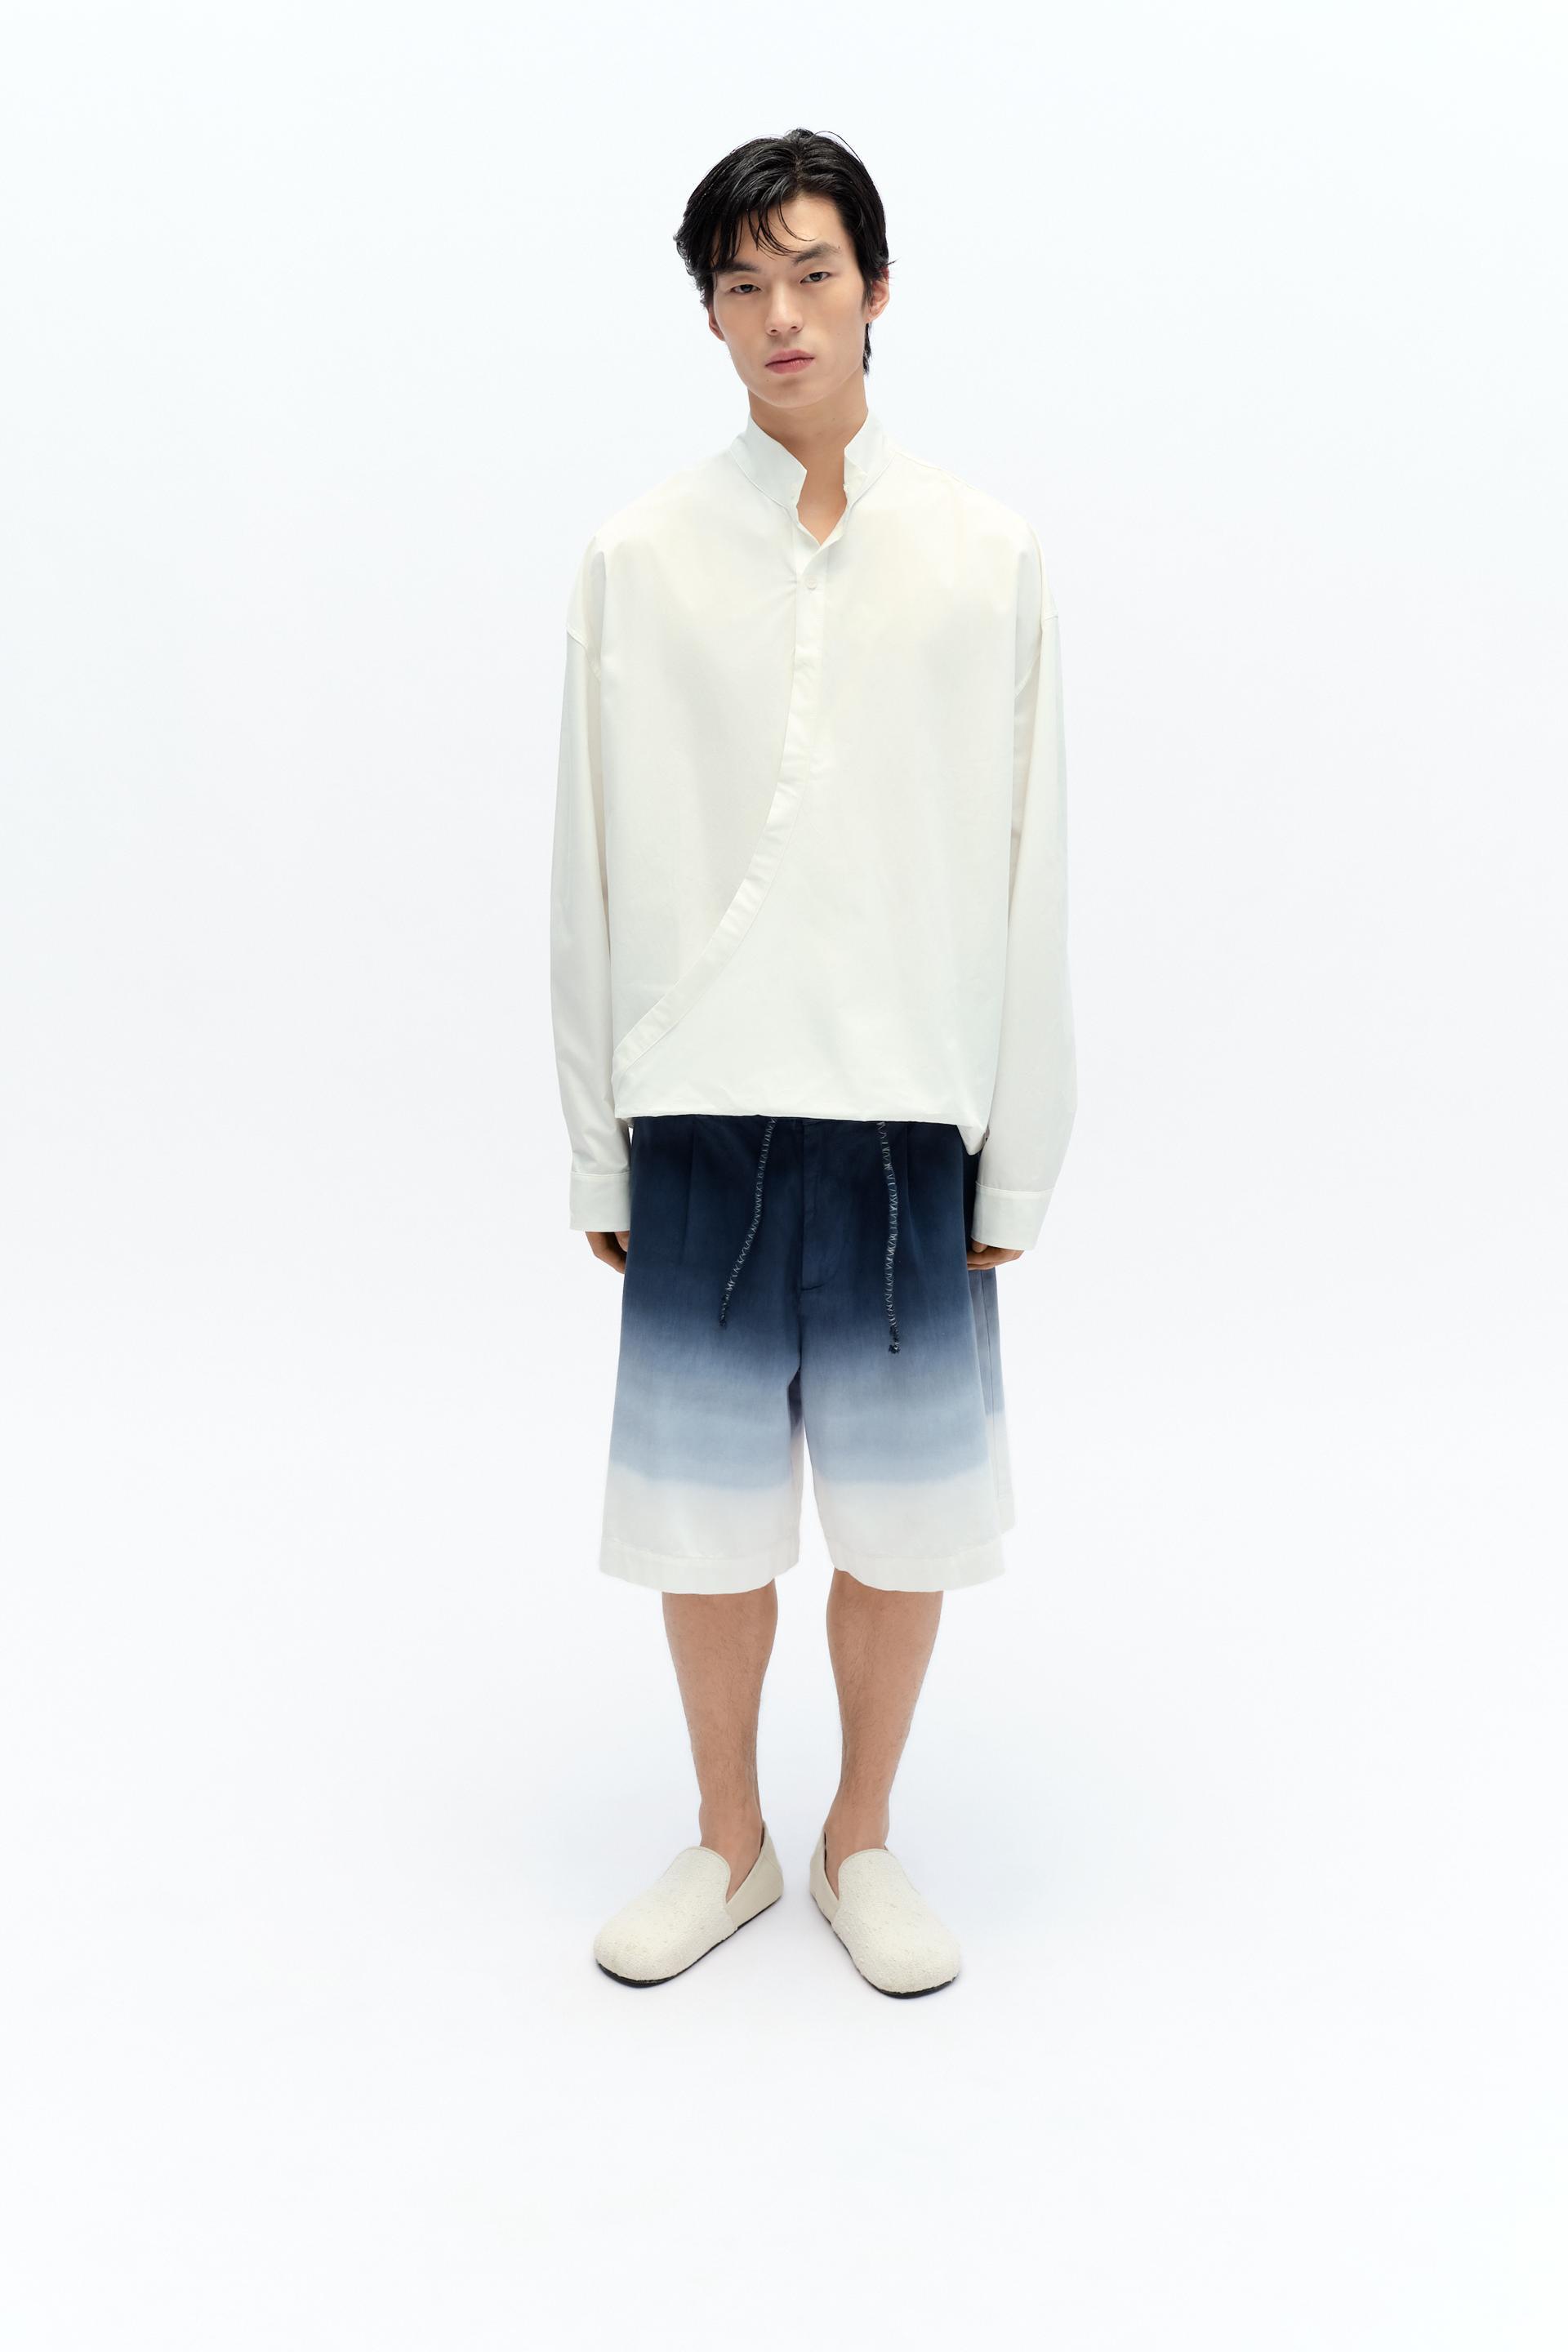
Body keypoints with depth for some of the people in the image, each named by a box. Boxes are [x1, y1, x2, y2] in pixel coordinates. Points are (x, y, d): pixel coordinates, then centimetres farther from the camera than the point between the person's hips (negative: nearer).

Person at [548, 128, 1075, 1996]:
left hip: (909, 1107, 0)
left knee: (905, 1514, 9)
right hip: (700, 1108, 0)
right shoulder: (637, 558, 4)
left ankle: (863, 1839, 32)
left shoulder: (985, 557, 4)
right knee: (707, 1513, 10)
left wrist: (1019, 1156, 1)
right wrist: (596, 1146, 3)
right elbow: (591, 873, 4)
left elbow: (1025, 872, 4)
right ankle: (728, 1839, 32)